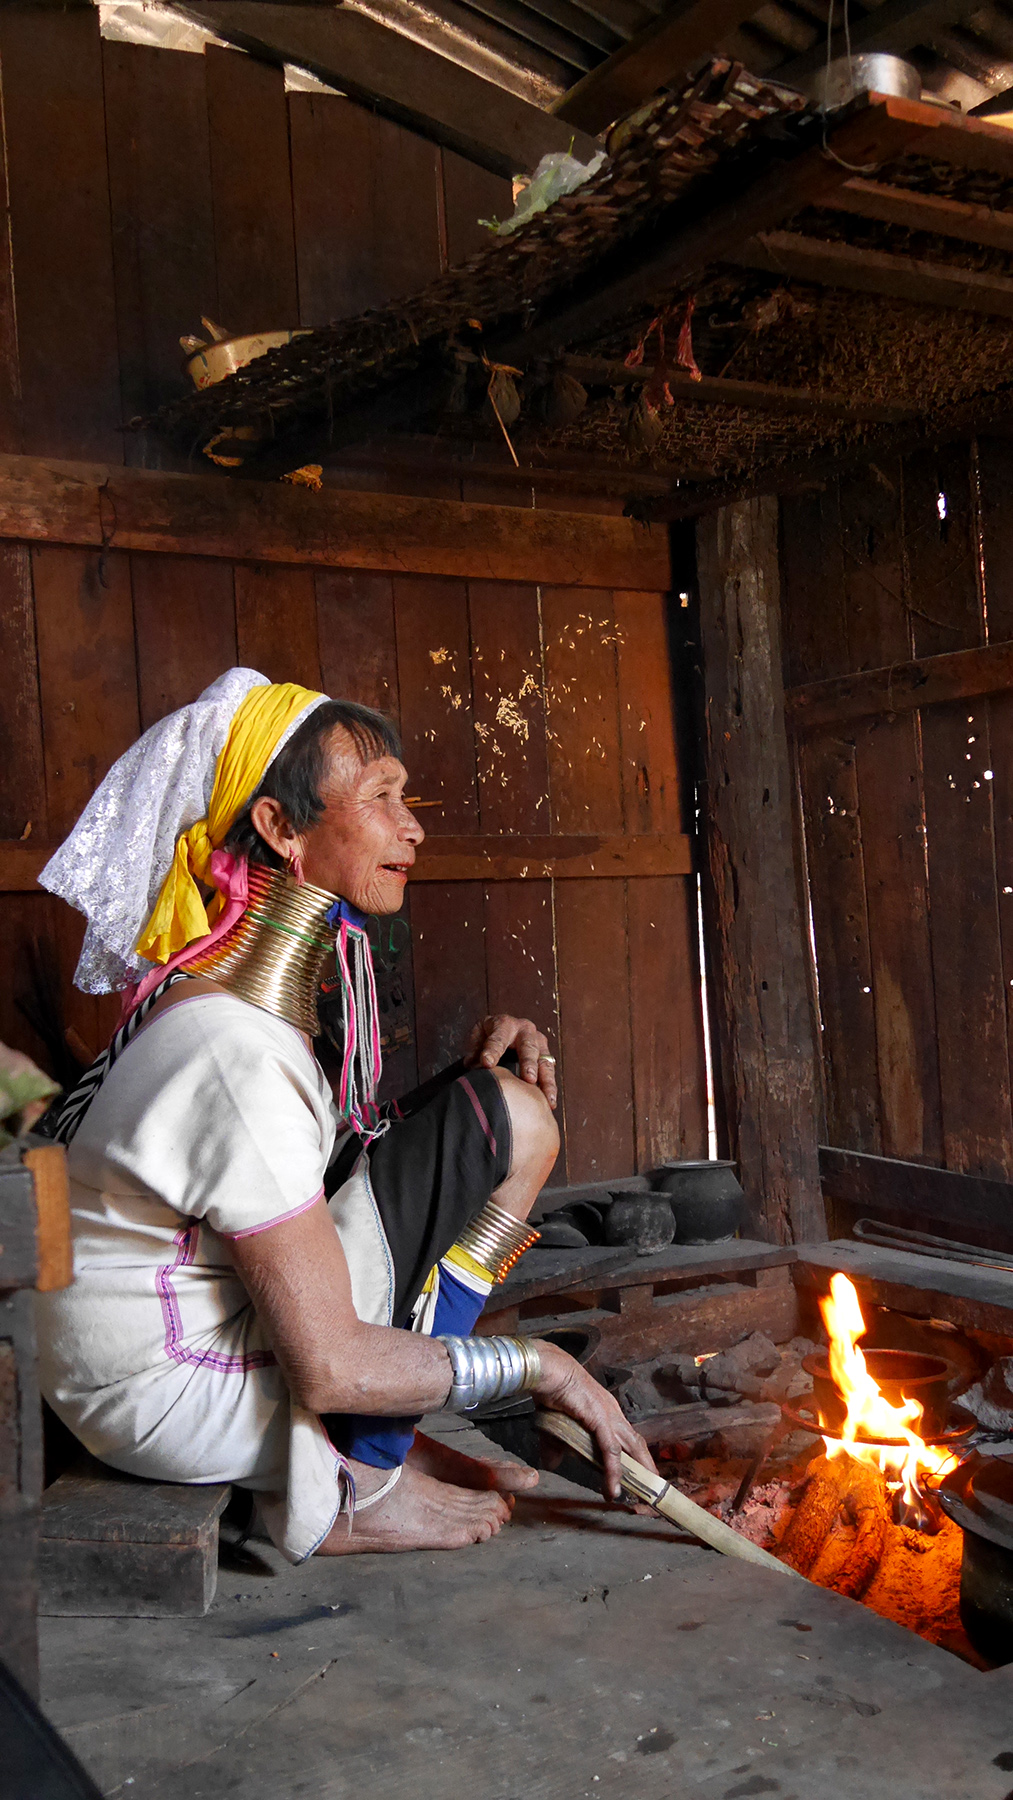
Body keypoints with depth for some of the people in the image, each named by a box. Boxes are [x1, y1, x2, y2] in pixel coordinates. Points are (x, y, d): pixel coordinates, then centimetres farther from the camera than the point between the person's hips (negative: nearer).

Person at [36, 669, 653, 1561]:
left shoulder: (259, 992, 3)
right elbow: (329, 1367, -27)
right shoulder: (238, 1053, -27)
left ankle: (379, 1444, 8)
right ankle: (356, 1485, -5)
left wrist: (476, 1067, -4)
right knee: (511, 1122, -15)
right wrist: (539, 1365, -15)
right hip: (170, 1401, -9)